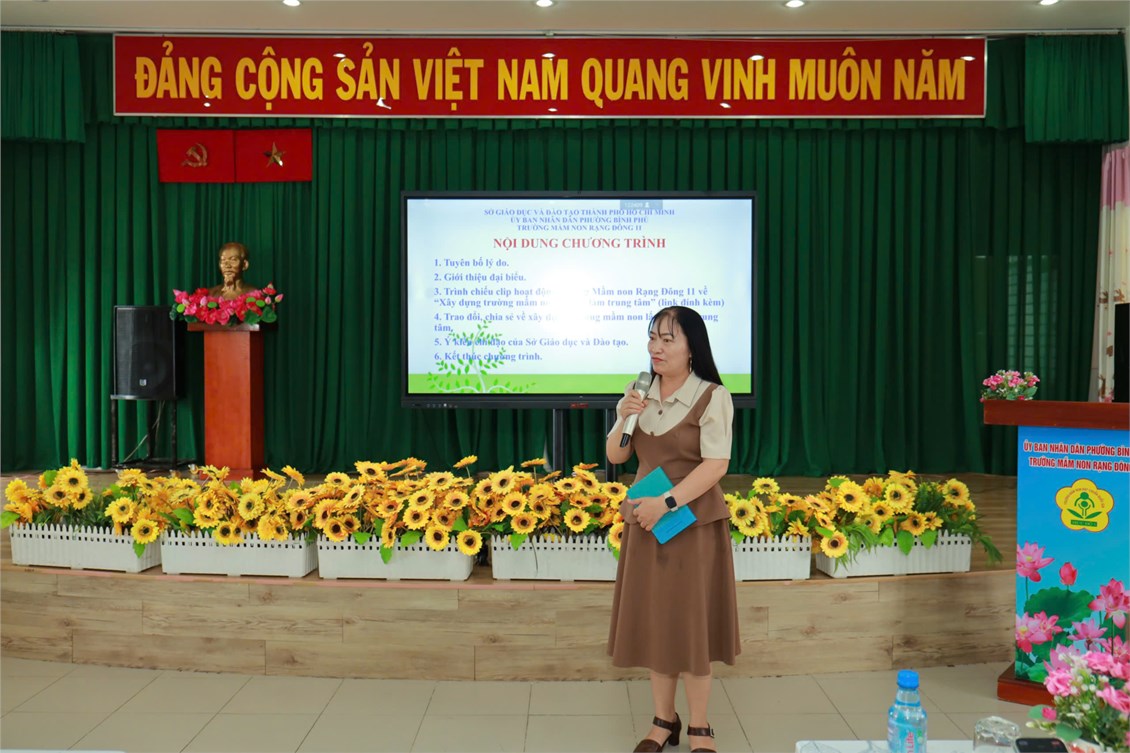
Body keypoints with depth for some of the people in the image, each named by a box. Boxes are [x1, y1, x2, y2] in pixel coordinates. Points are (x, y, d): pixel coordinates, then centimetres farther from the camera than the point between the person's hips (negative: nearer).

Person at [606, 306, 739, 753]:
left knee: (689, 625, 2)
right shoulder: (638, 393, 5)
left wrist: (666, 503, -22)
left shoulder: (712, 397, -10)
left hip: (694, 522, -5)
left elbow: (716, 465, -16)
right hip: (644, 520, 5)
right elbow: (615, 457, 6)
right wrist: (624, 418, -12)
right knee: (654, 622, 10)